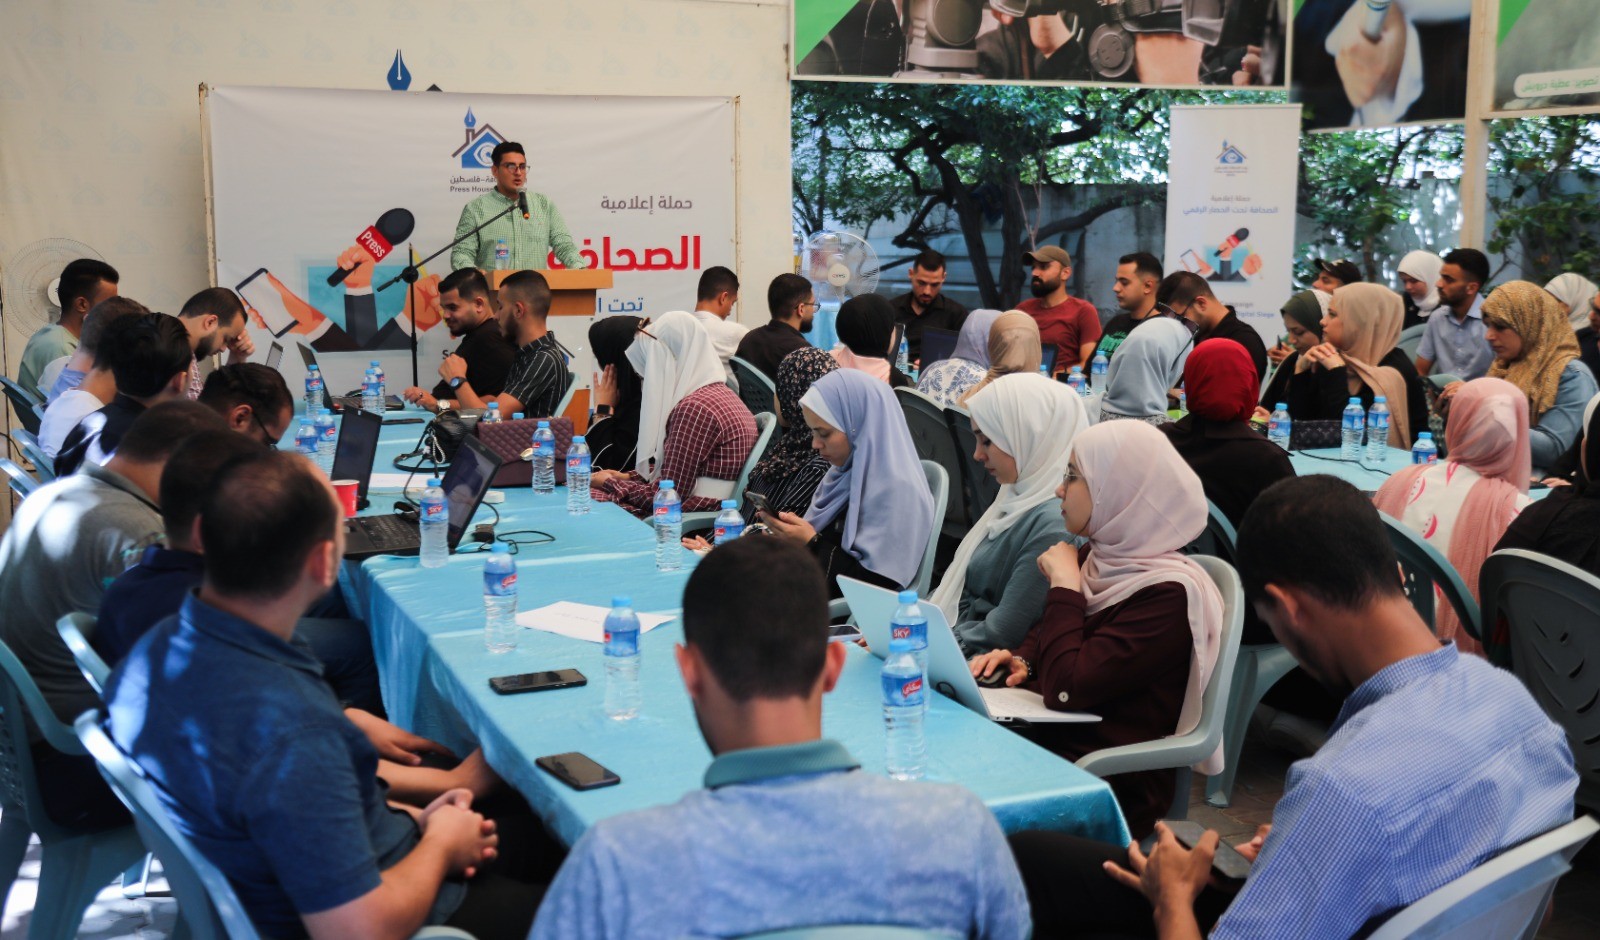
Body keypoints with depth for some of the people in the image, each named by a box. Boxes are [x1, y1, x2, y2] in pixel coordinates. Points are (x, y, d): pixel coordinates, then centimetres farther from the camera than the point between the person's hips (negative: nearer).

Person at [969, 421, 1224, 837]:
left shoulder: (1168, 595, -18)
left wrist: (1063, 583, -14)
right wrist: (1019, 661, 1)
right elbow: (1043, 635, 24)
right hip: (1041, 740, 8)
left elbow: (1065, 689, -25)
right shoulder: (1098, 560, 7)